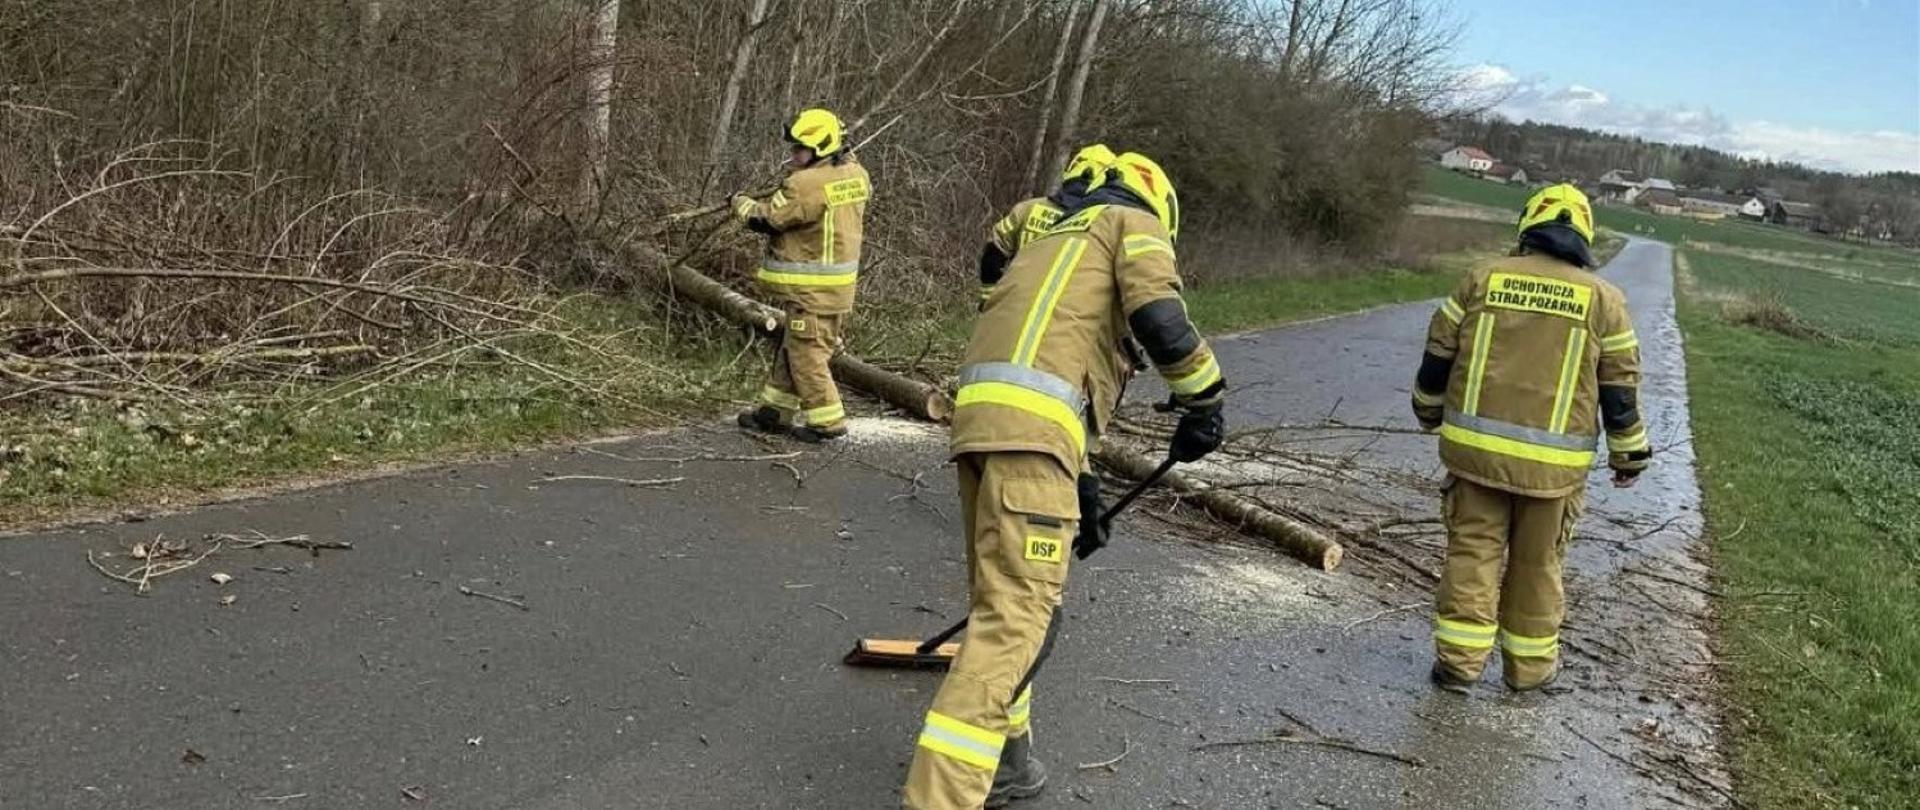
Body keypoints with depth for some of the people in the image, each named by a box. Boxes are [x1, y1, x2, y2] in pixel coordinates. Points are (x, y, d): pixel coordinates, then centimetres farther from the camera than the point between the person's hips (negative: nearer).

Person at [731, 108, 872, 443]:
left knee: (807, 352, 1)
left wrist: (741, 203, 6)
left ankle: (826, 421, 6)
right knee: (792, 346, 18)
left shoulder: (807, 184, -21)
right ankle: (775, 409, 27)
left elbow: (765, 218, -14)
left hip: (813, 288, -9)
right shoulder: (856, 174, 3)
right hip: (840, 282, 9)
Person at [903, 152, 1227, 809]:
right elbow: (1159, 315, -8)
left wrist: (1079, 485, 39)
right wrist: (1202, 398, 5)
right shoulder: (1133, 222, 14)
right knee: (1017, 614, -11)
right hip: (1027, 423, -9)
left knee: (1002, 600, 20)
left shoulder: (1058, 235, 37)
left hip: (980, 412, 9)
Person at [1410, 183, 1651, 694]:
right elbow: (1620, 390, 2)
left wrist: (1429, 413, 23)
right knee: (1537, 562, 12)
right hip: (1551, 461, 0)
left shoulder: (1482, 279, 2)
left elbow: (1438, 357, 7)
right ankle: (1529, 664, 24)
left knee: (1472, 549, 9)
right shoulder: (1604, 299, 0)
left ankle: (1459, 660, 8)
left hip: (1475, 446, 1)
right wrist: (1629, 455, 14)